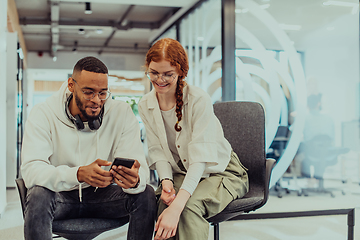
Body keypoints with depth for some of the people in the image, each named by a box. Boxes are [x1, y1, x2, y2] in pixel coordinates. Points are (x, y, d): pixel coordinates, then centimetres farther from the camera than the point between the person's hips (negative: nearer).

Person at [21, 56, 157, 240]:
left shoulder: (122, 113, -9)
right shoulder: (43, 114, -13)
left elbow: (138, 165, -16)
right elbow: (31, 170, -26)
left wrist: (134, 180, -43)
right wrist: (79, 174, -44)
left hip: (102, 195, 2)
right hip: (60, 196, -2)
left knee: (146, 194, -22)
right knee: (38, 196, -34)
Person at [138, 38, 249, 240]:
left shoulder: (199, 100, -22)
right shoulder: (146, 105, -4)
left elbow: (200, 158, -29)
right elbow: (157, 151, -1)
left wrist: (177, 207, -39)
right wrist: (166, 181, -23)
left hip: (221, 172, -4)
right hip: (182, 174, 4)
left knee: (189, 207, -33)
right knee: (163, 203, -29)